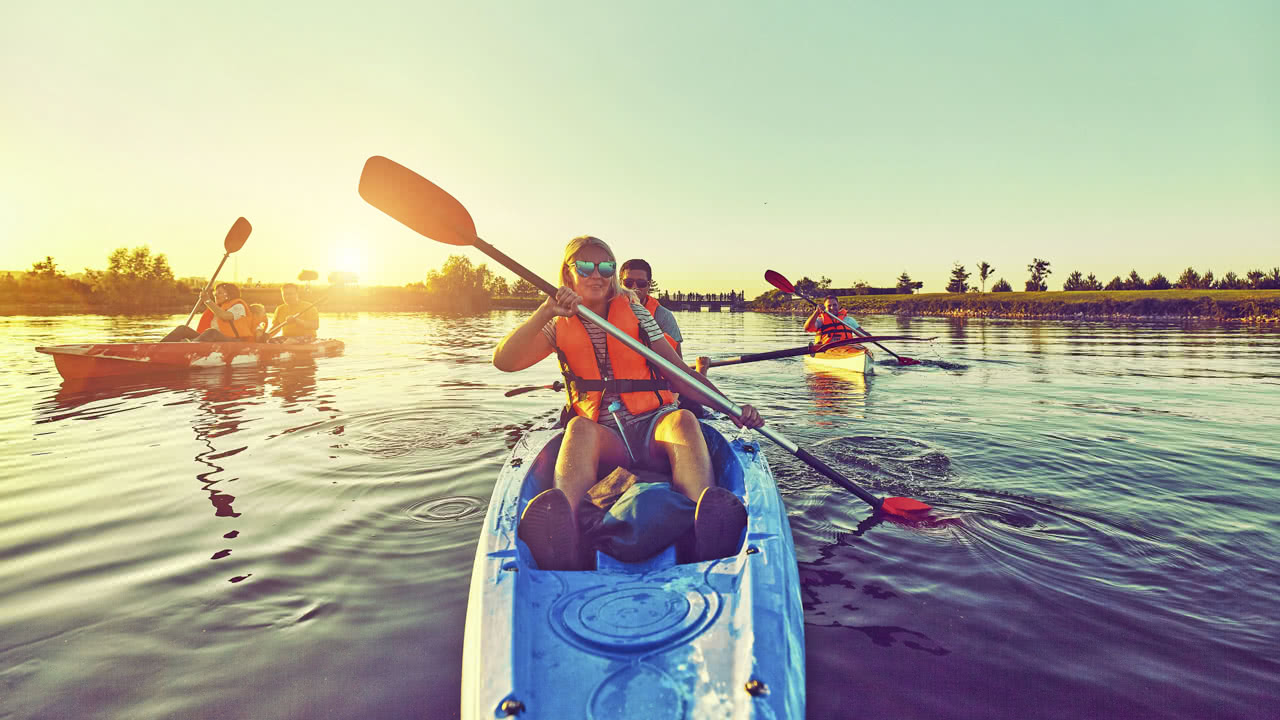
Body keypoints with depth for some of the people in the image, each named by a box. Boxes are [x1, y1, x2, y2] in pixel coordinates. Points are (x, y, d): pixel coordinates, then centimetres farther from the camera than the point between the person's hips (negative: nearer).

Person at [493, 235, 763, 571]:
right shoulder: (559, 326, 10)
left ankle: (710, 526, -61)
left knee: (683, 418, -32)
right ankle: (562, 538, -62)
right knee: (580, 428, -34)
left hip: (654, 429, 1)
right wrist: (546, 311, -20)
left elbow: (679, 372, 5)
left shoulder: (635, 313, 11)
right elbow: (503, 361, -6)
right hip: (604, 439, 0)